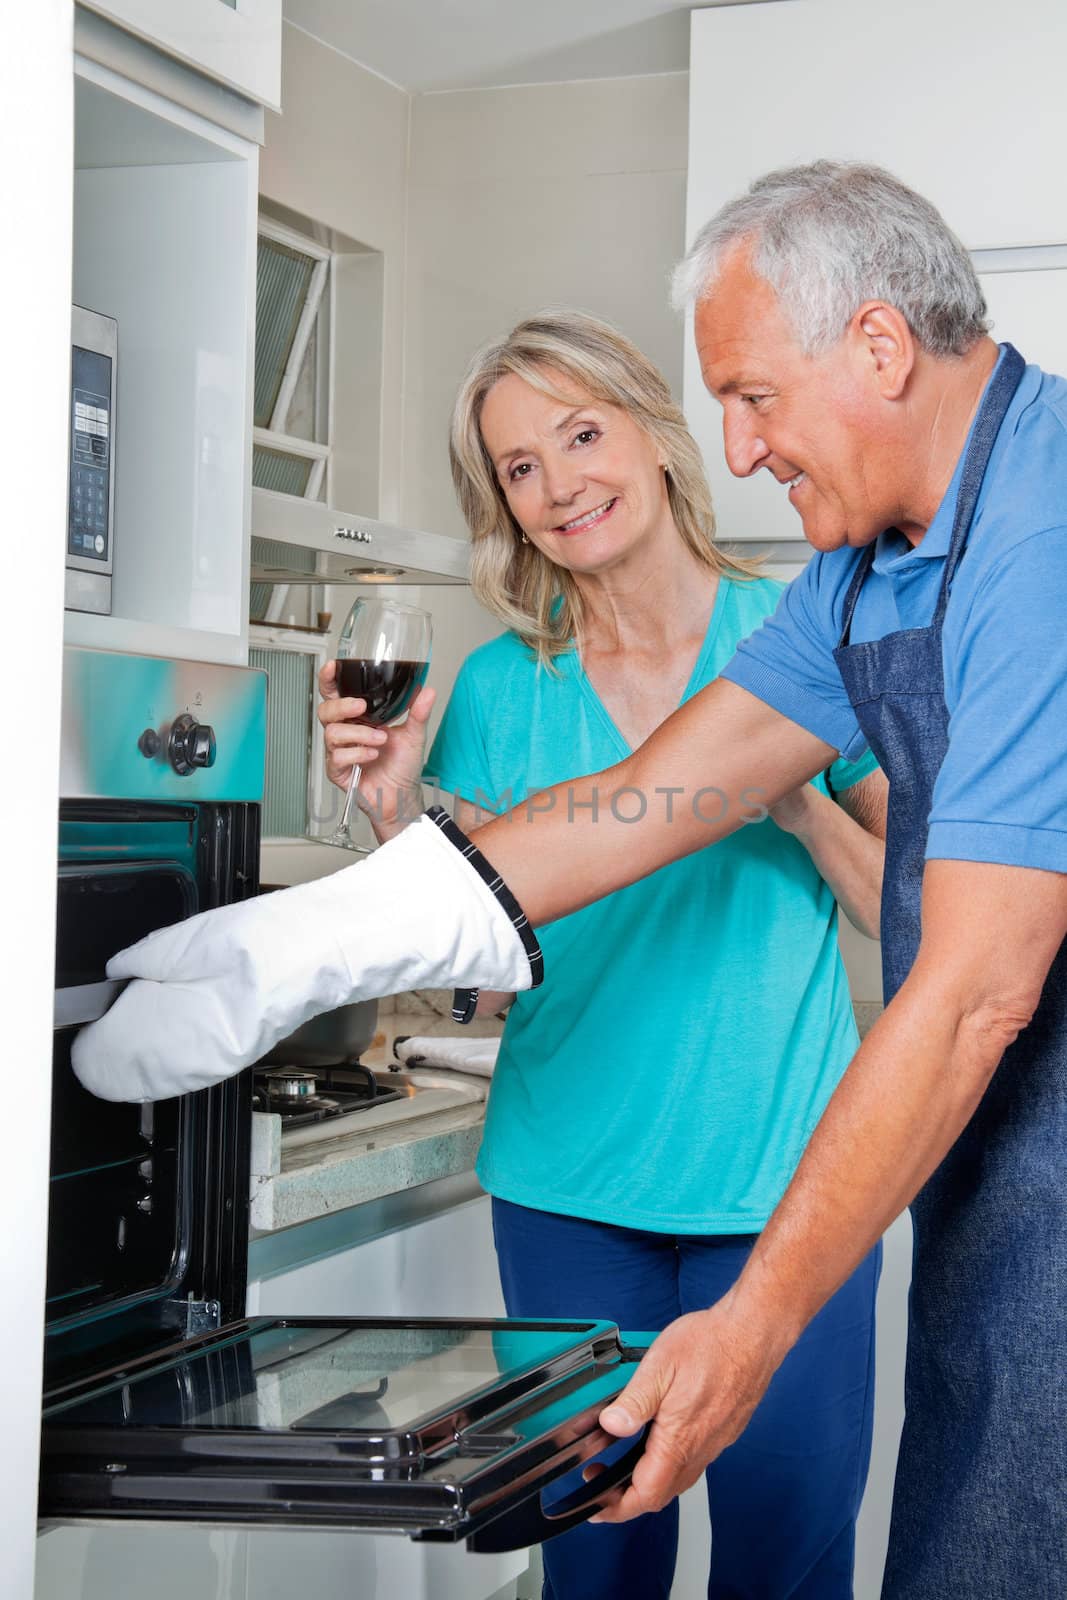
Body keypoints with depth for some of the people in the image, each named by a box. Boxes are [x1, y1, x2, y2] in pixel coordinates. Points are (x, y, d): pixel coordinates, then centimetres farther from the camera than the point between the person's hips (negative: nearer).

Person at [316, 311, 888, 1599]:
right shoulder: (500, 687, 4)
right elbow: (489, 971, 2)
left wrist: (802, 806, -16)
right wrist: (395, 814, -11)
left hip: (781, 1174, -1)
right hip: (570, 1187, 2)